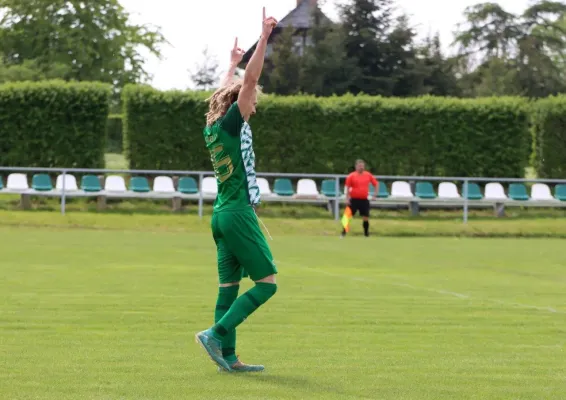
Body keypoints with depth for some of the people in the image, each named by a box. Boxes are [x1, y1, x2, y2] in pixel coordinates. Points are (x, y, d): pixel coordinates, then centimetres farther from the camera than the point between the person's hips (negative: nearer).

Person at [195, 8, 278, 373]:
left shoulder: (212, 129, 12)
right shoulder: (232, 124, -10)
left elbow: (227, 92, 30)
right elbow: (251, 80, -17)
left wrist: (233, 63, 44)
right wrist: (264, 38, -17)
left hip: (222, 215, 9)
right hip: (239, 214, -9)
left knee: (229, 286, 7)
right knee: (267, 282, -6)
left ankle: (228, 357, 4)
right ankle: (216, 334, -15)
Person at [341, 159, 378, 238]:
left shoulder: (368, 175, 4)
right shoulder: (351, 176, -4)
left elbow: (376, 184, 14)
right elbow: (347, 188, -1)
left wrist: (375, 194, 6)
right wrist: (347, 198, -7)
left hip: (364, 200, 2)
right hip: (354, 199, -2)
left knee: (366, 217, 2)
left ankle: (366, 233, 17)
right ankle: (344, 232, 2)